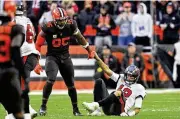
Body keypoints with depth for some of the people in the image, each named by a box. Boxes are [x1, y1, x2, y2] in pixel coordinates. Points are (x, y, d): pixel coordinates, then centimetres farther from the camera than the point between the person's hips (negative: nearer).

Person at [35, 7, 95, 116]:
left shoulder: (71, 25, -10)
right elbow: (38, 45, -13)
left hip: (65, 57, 4)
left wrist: (89, 50, 16)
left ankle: (76, 109, 20)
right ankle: (43, 106, -12)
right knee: (51, 80, -24)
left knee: (71, 84, 7)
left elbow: (80, 38, 8)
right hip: (52, 57, -4)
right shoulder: (48, 28, -19)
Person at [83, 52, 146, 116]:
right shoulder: (121, 79, 17)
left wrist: (129, 114, -22)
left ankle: (95, 105, -42)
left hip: (118, 111, -6)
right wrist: (97, 58, 1)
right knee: (99, 81, -2)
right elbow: (107, 70, 11)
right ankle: (96, 110, -17)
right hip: (108, 108, 6)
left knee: (118, 92, -35)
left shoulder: (139, 88, 2)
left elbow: (137, 109, -2)